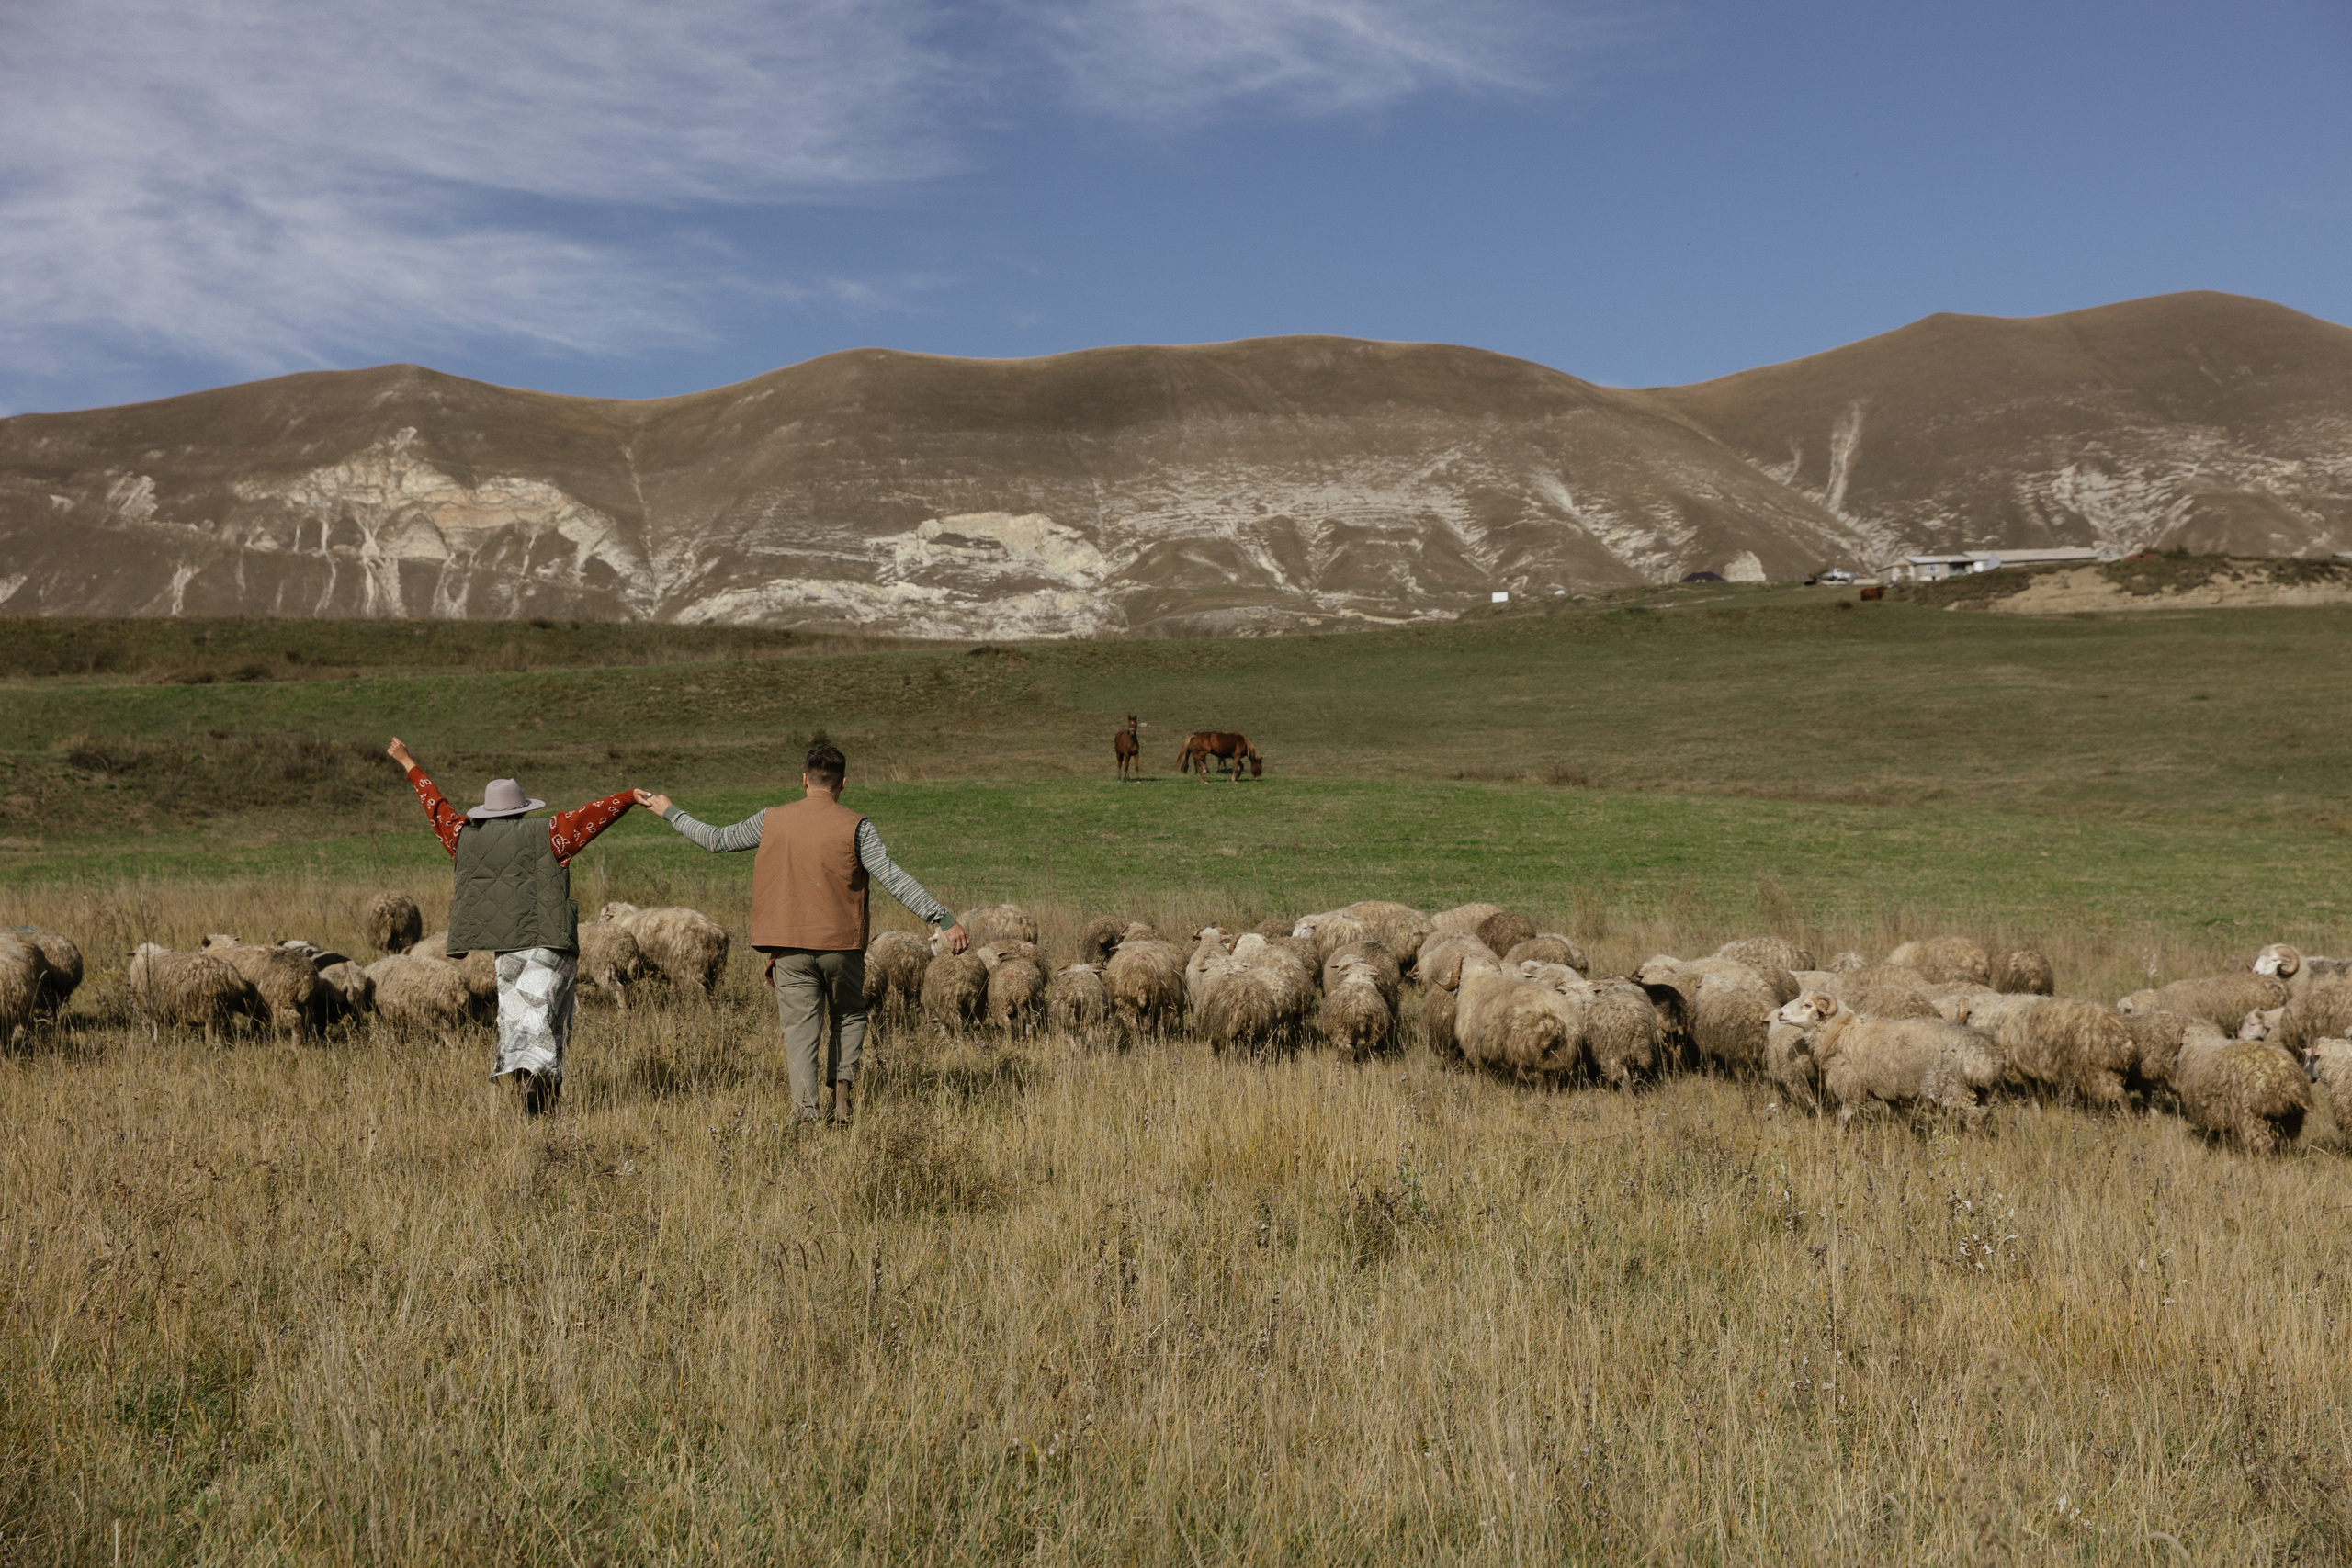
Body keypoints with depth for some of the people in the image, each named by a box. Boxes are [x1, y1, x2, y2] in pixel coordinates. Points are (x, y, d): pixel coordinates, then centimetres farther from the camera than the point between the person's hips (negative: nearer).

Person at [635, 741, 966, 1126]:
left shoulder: (772, 821, 2)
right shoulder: (855, 828, -6)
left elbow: (717, 840, 14)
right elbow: (895, 881, -13)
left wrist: (668, 811, 29)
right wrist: (946, 921, -13)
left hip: (791, 948, 1)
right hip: (842, 944, -1)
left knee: (801, 1031, 4)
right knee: (850, 1015, 21)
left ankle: (808, 1110, -9)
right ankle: (842, 1087, 2)